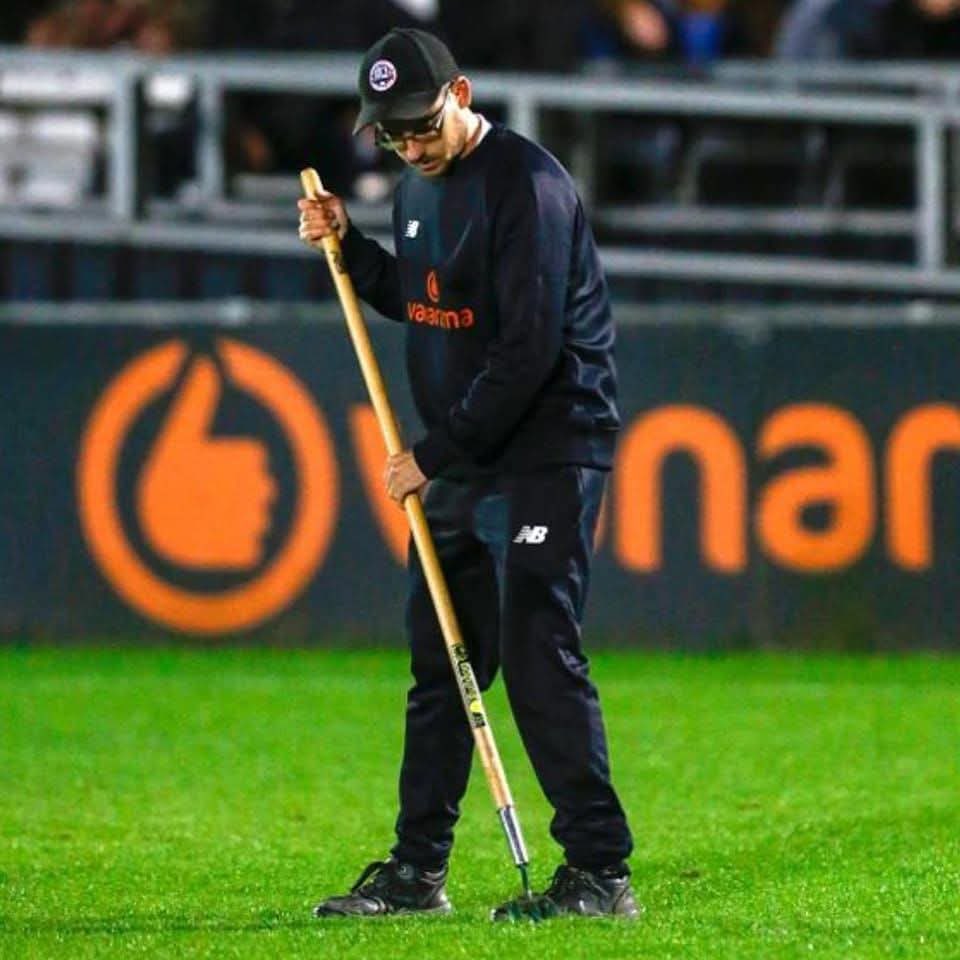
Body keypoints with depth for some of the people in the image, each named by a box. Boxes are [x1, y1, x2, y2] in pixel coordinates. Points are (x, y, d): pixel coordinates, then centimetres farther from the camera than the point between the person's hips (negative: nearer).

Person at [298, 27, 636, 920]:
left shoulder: (523, 184, -17)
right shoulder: (419, 184, 11)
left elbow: (528, 350, -22)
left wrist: (434, 453, -18)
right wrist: (348, 247, 8)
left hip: (544, 453, -9)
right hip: (458, 463, 9)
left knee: (538, 656, -13)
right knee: (438, 661, 11)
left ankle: (599, 871, -10)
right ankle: (417, 871, 18)